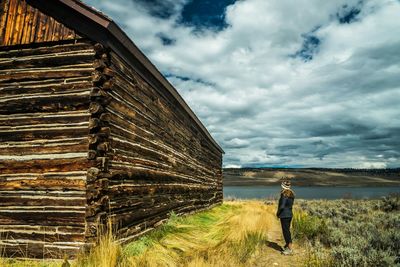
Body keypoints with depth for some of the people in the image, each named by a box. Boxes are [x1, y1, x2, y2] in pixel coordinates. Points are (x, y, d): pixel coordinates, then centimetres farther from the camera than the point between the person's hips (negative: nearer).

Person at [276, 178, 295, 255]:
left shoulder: (284, 194, -19)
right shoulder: (292, 194, 6)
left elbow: (282, 206, -22)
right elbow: (291, 204, 13)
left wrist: (278, 213, -6)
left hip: (284, 215, -9)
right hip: (290, 214, 9)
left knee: (286, 231, -2)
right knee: (287, 230, 20)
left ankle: (290, 249, 0)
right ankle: (287, 245, 32)